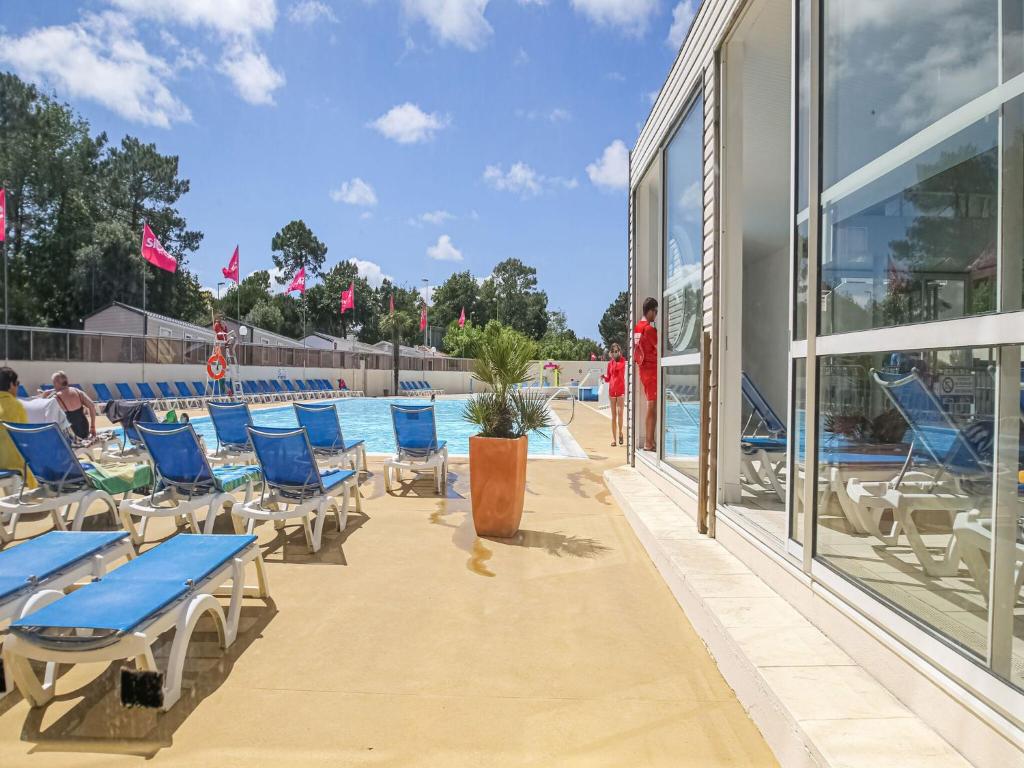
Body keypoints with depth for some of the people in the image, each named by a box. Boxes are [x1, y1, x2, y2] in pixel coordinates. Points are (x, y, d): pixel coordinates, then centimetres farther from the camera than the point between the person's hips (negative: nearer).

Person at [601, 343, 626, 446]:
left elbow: (618, 367, -21)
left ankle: (620, 432, 9)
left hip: (621, 390, -2)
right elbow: (608, 378, 11)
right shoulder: (610, 363, 7)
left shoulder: (623, 360, -1)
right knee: (613, 415, 4)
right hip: (612, 390, 3)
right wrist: (604, 377, -9)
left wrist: (614, 360, -10)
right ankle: (613, 437, 6)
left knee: (620, 412, -12)